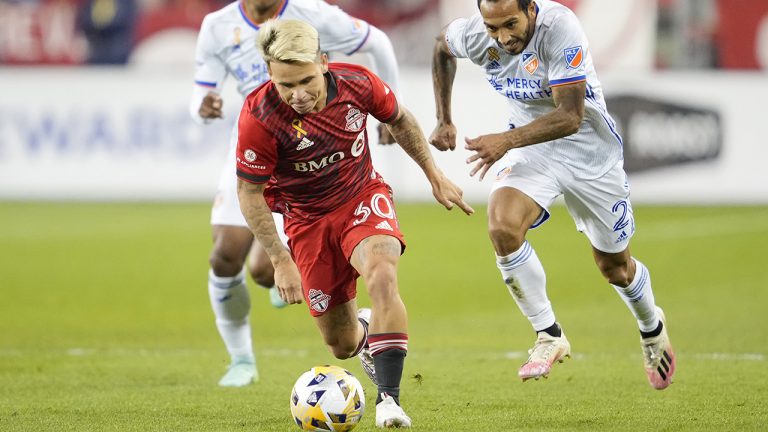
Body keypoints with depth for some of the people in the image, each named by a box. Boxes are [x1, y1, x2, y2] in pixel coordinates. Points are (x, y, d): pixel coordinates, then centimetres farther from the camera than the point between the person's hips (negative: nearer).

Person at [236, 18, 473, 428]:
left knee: (382, 275, -33)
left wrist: (435, 176, 10)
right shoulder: (259, 117, -26)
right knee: (341, 345, 5)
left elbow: (399, 119, 5)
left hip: (363, 198, 0)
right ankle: (362, 329, 46)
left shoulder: (356, 82, -18)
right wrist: (280, 260, -17)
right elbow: (249, 193, -14)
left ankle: (388, 399, -31)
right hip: (307, 220, 0)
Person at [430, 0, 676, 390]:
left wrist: (507, 140, -46)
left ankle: (652, 330, 46)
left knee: (614, 266, 12)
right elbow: (442, 47, 9)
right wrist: (443, 120, 4)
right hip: (532, 149, 3)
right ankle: (549, 337, -11)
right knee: (502, 227, -27)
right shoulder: (473, 35, -17)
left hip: (590, 149, -3)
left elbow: (571, 116, -35)